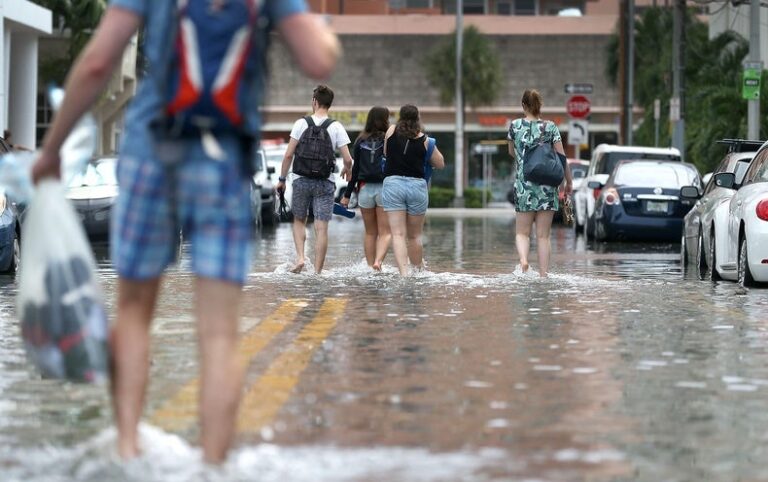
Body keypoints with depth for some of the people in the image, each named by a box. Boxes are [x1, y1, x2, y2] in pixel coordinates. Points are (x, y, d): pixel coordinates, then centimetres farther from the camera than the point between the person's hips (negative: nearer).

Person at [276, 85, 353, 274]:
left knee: (299, 221, 19)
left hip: (301, 180, 0)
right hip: (325, 183, 0)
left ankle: (300, 257, 0)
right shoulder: (336, 127, -2)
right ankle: (318, 271, -2)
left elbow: (289, 154, -4)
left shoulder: (301, 123, -2)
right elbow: (348, 159, -5)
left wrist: (282, 179, 6)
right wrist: (347, 170, 18)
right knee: (321, 228, 1)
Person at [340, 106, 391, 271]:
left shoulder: (360, 141, 5)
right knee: (385, 232, -1)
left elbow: (354, 169, 5)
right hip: (384, 188, -3)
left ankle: (370, 266, 10)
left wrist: (347, 195, 8)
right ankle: (378, 261, -23)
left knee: (370, 233, 13)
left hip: (364, 189, 3)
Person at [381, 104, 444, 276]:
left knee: (398, 234, -5)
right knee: (414, 236, 15)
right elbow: (440, 164, 12)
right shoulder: (424, 140, 2)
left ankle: (403, 273, -20)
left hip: (392, 183, -1)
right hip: (417, 185, 1)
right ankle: (419, 271, 26)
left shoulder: (392, 131, 3)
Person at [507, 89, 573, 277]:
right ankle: (543, 275, 3)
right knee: (543, 235, 6)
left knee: (522, 232, 9)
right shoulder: (551, 127, -2)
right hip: (547, 185, 0)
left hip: (523, 184, 0)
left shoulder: (515, 126, 0)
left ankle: (523, 259, -18)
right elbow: (562, 157, -1)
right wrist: (569, 182, 10)